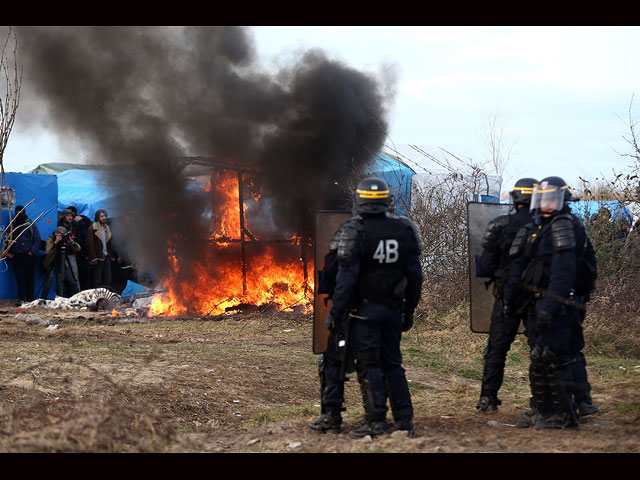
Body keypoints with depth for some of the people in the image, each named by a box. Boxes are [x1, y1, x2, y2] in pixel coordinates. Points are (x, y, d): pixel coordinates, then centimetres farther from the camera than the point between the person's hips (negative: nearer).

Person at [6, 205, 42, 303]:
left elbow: (37, 239, 0)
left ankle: (29, 297, 7)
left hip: (28, 255, -3)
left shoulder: (30, 225, 3)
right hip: (16, 256, 3)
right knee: (20, 277, -2)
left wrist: (32, 251, -11)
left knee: (30, 277, 1)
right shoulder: (13, 225, 14)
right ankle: (21, 298, -3)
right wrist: (9, 252, 3)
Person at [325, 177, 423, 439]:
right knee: (392, 363, 13)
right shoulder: (403, 229, 4)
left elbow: (346, 277, -15)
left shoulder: (355, 230, -12)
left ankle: (376, 421, -1)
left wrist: (336, 313, -9)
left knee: (367, 365, 0)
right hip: (393, 309, 5)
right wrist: (409, 310, 17)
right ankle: (404, 419, 12)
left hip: (365, 309, -5)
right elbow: (414, 274, 8)